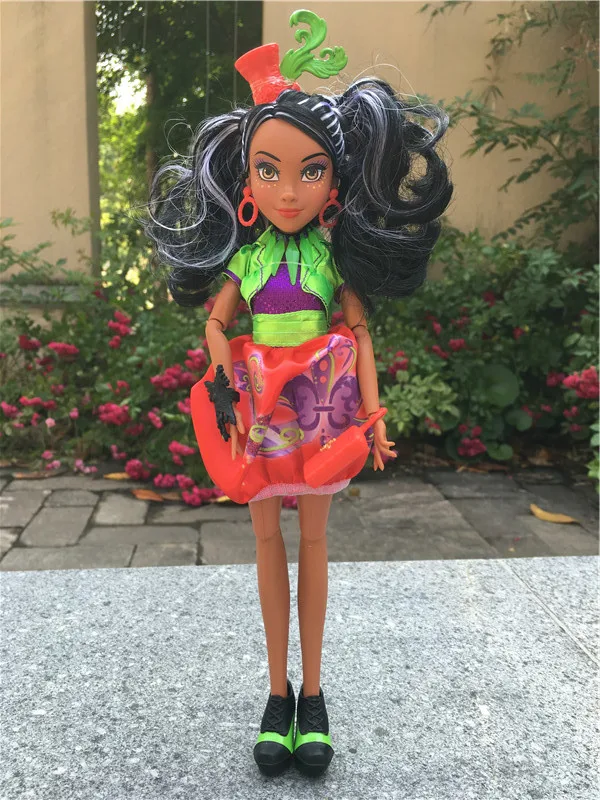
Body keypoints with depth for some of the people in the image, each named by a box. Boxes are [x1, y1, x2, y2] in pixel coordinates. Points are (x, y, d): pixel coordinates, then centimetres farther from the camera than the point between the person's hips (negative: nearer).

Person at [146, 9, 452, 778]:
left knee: (313, 538, 8)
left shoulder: (336, 251, -4)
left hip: (320, 405, -1)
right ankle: (278, 690, 25)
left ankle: (312, 692, 22)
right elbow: (217, 323, 5)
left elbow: (359, 332, -2)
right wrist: (226, 395, -7)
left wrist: (373, 412, -6)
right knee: (268, 538, 9)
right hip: (259, 405, 2)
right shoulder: (246, 252, 0)